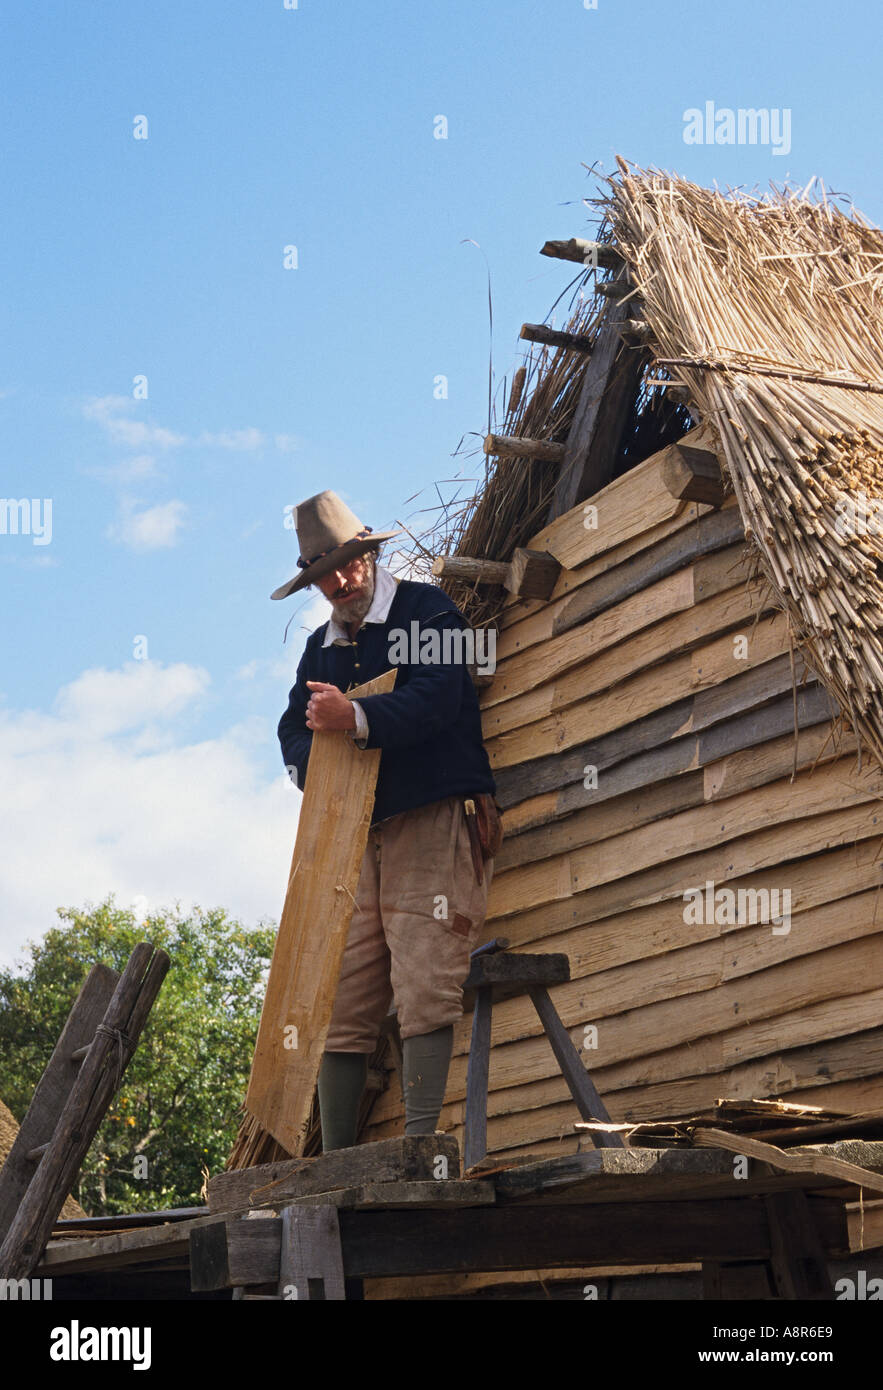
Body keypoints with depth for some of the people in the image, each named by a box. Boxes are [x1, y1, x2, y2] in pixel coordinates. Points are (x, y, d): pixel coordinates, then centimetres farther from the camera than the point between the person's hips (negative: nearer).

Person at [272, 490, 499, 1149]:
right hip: (352, 833, 6)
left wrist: (356, 719, -26)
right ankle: (335, 1162, 5)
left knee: (424, 988, -13)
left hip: (434, 824, -6)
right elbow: (293, 728, 16)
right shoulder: (322, 645, 23)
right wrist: (311, 765, -7)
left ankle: (420, 1141, -13)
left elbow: (434, 699, -13)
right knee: (342, 1001, 1)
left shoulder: (426, 609, 2)